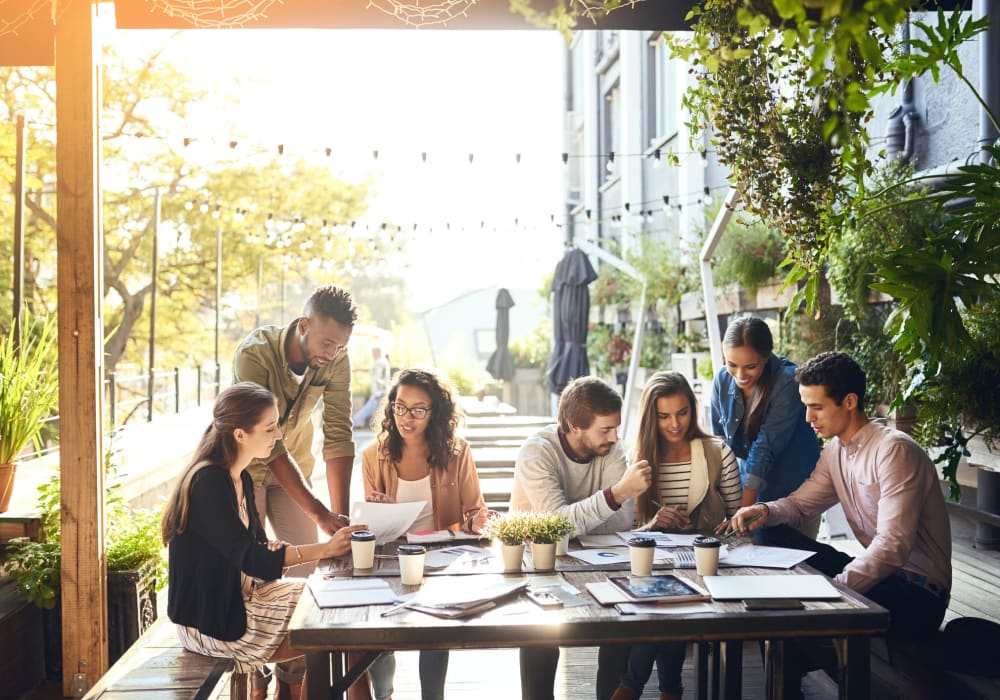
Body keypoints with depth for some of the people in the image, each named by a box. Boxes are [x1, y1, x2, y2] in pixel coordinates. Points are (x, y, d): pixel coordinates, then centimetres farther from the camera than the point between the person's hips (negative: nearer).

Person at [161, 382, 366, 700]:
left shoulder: (240, 478, 7)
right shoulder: (208, 482, -22)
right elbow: (249, 558, -25)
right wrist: (325, 549, -27)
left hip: (238, 595, 9)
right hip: (209, 619, -9)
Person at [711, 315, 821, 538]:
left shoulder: (788, 382, -21)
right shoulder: (723, 380, -5)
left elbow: (766, 448, -25)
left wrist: (744, 511, -27)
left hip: (793, 492, -4)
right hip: (749, 489, 4)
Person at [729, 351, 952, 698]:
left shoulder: (894, 450, -20)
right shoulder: (836, 449, 7)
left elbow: (894, 546, -28)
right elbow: (800, 503, 13)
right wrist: (765, 511, -10)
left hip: (918, 591, -9)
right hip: (878, 570, 9)